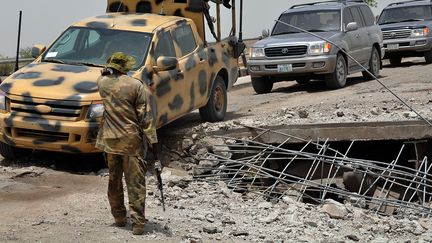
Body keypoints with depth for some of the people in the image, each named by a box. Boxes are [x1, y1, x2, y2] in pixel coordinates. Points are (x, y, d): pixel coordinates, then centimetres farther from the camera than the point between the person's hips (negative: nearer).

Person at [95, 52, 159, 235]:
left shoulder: (102, 82, 1)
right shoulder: (138, 87, -9)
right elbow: (146, 118, -11)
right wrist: (153, 142, -9)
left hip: (110, 141, 4)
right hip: (133, 142, -3)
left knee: (114, 180, 18)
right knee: (136, 183, 0)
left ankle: (119, 217, 27)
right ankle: (138, 223, -2)